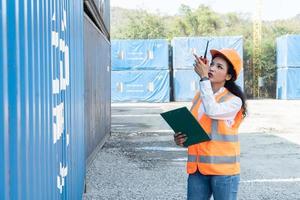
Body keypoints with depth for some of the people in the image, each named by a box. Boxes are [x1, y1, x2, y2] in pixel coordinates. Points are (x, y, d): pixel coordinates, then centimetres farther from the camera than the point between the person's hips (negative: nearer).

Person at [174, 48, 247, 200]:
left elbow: (212, 111, -26)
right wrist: (181, 139, -3)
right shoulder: (198, 96, 10)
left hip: (223, 170, -5)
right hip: (197, 168, 5)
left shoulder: (234, 100, -7)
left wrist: (204, 78, -18)